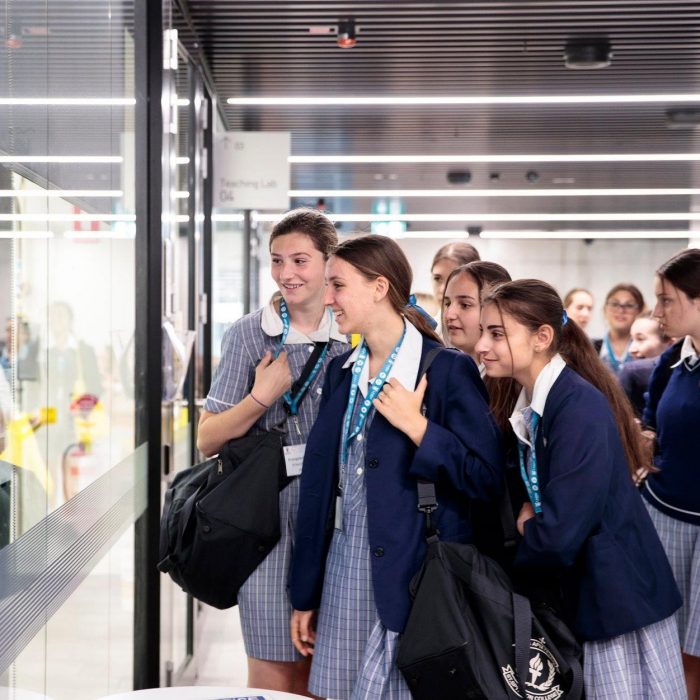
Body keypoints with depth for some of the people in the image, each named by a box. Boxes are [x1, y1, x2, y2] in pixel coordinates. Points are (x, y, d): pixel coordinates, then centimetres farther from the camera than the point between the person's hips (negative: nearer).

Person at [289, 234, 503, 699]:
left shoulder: (447, 370, -9)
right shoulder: (342, 372, 10)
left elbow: (488, 478, -12)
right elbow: (319, 482, 12)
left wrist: (417, 426, -20)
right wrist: (306, 596, 12)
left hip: (414, 574, -6)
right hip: (344, 570, 6)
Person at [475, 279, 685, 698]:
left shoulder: (579, 408, -22)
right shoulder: (534, 406, 5)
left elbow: (560, 533, -26)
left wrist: (524, 538, -6)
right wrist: (530, 522, -8)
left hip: (614, 598, -8)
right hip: (575, 594, 8)